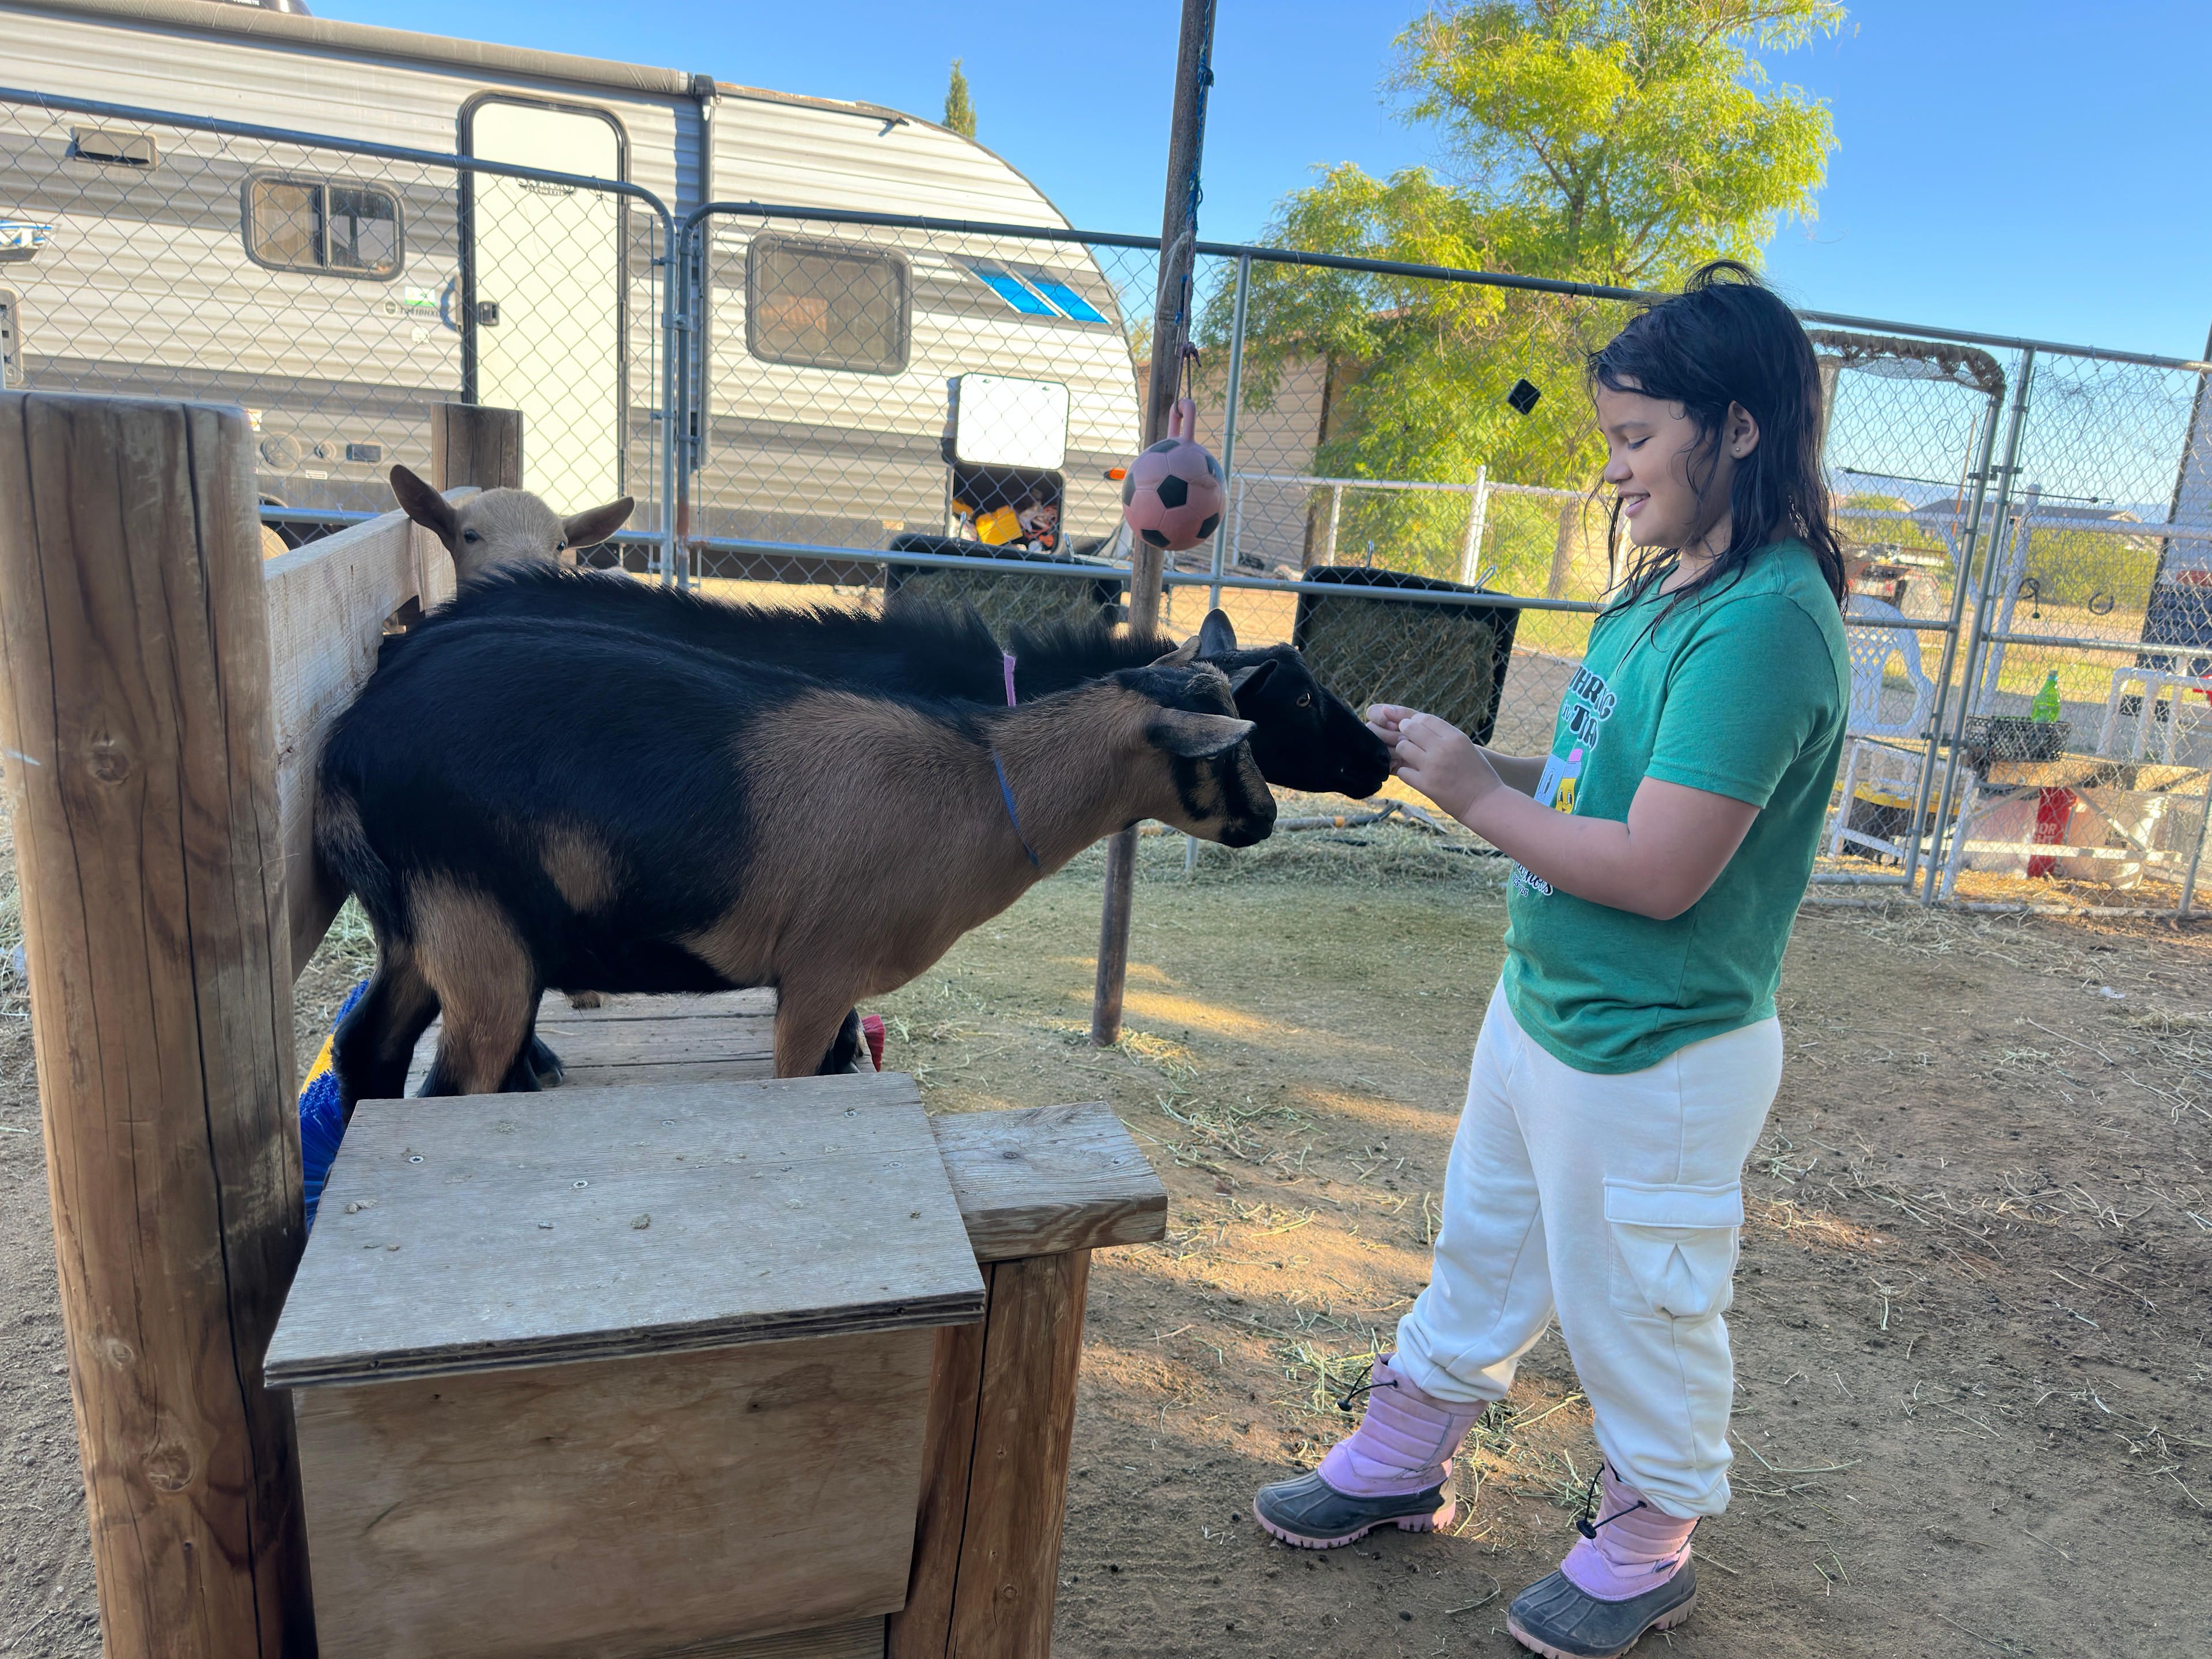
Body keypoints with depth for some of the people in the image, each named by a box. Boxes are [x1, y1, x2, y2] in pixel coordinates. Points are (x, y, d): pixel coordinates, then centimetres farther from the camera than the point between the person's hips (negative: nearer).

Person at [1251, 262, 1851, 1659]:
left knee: (1638, 1313, 13)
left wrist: (1477, 798, -18)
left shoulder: (1766, 622, -25)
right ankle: (1405, 1460, 45)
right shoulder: (1663, 590, 5)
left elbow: (1657, 868, -29)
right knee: (1484, 1250, 24)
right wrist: (1461, 756, -2)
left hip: (1654, 1060, -9)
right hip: (1541, 1008, 9)